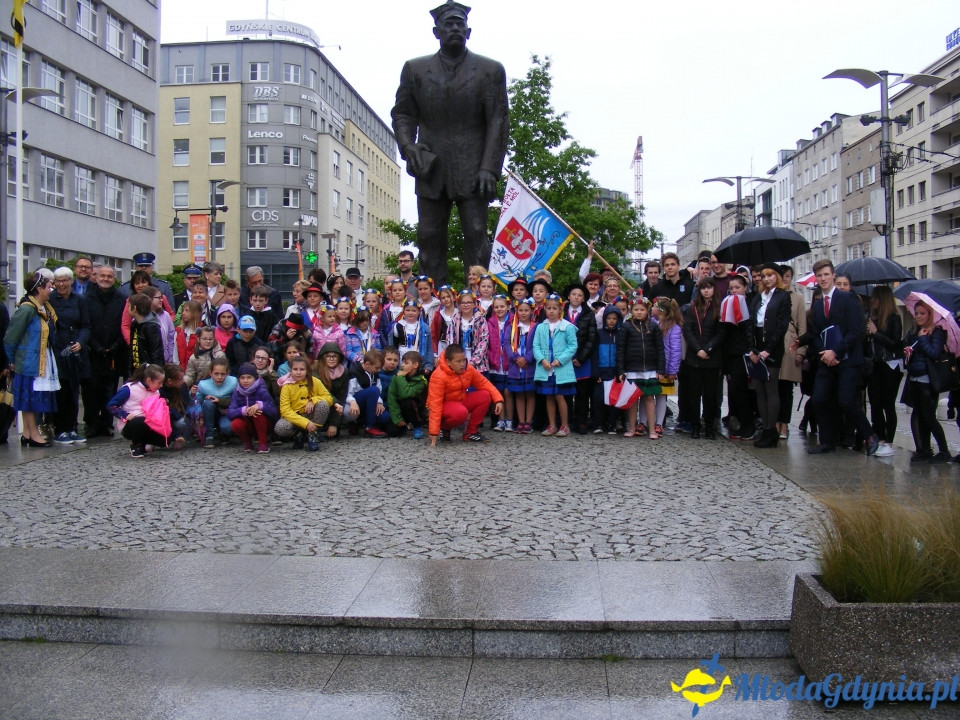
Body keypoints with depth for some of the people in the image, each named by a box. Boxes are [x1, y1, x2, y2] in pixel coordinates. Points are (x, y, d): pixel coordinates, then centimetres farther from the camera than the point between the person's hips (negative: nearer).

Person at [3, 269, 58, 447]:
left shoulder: (46, 308, 10)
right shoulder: (27, 309, -16)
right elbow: (11, 337, -13)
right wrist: (11, 361, -3)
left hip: (43, 361, 8)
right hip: (29, 361, -8)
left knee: (37, 397, 11)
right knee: (30, 397, 0)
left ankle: (27, 433, 19)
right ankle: (33, 435, 7)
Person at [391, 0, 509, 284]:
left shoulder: (490, 70, 7)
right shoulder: (415, 69, 13)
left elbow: (498, 122, 2)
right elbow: (402, 114, 15)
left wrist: (489, 168, -8)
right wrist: (407, 145, -6)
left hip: (473, 173, -2)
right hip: (431, 171, 2)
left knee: (476, 237, -4)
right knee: (429, 238, 1)